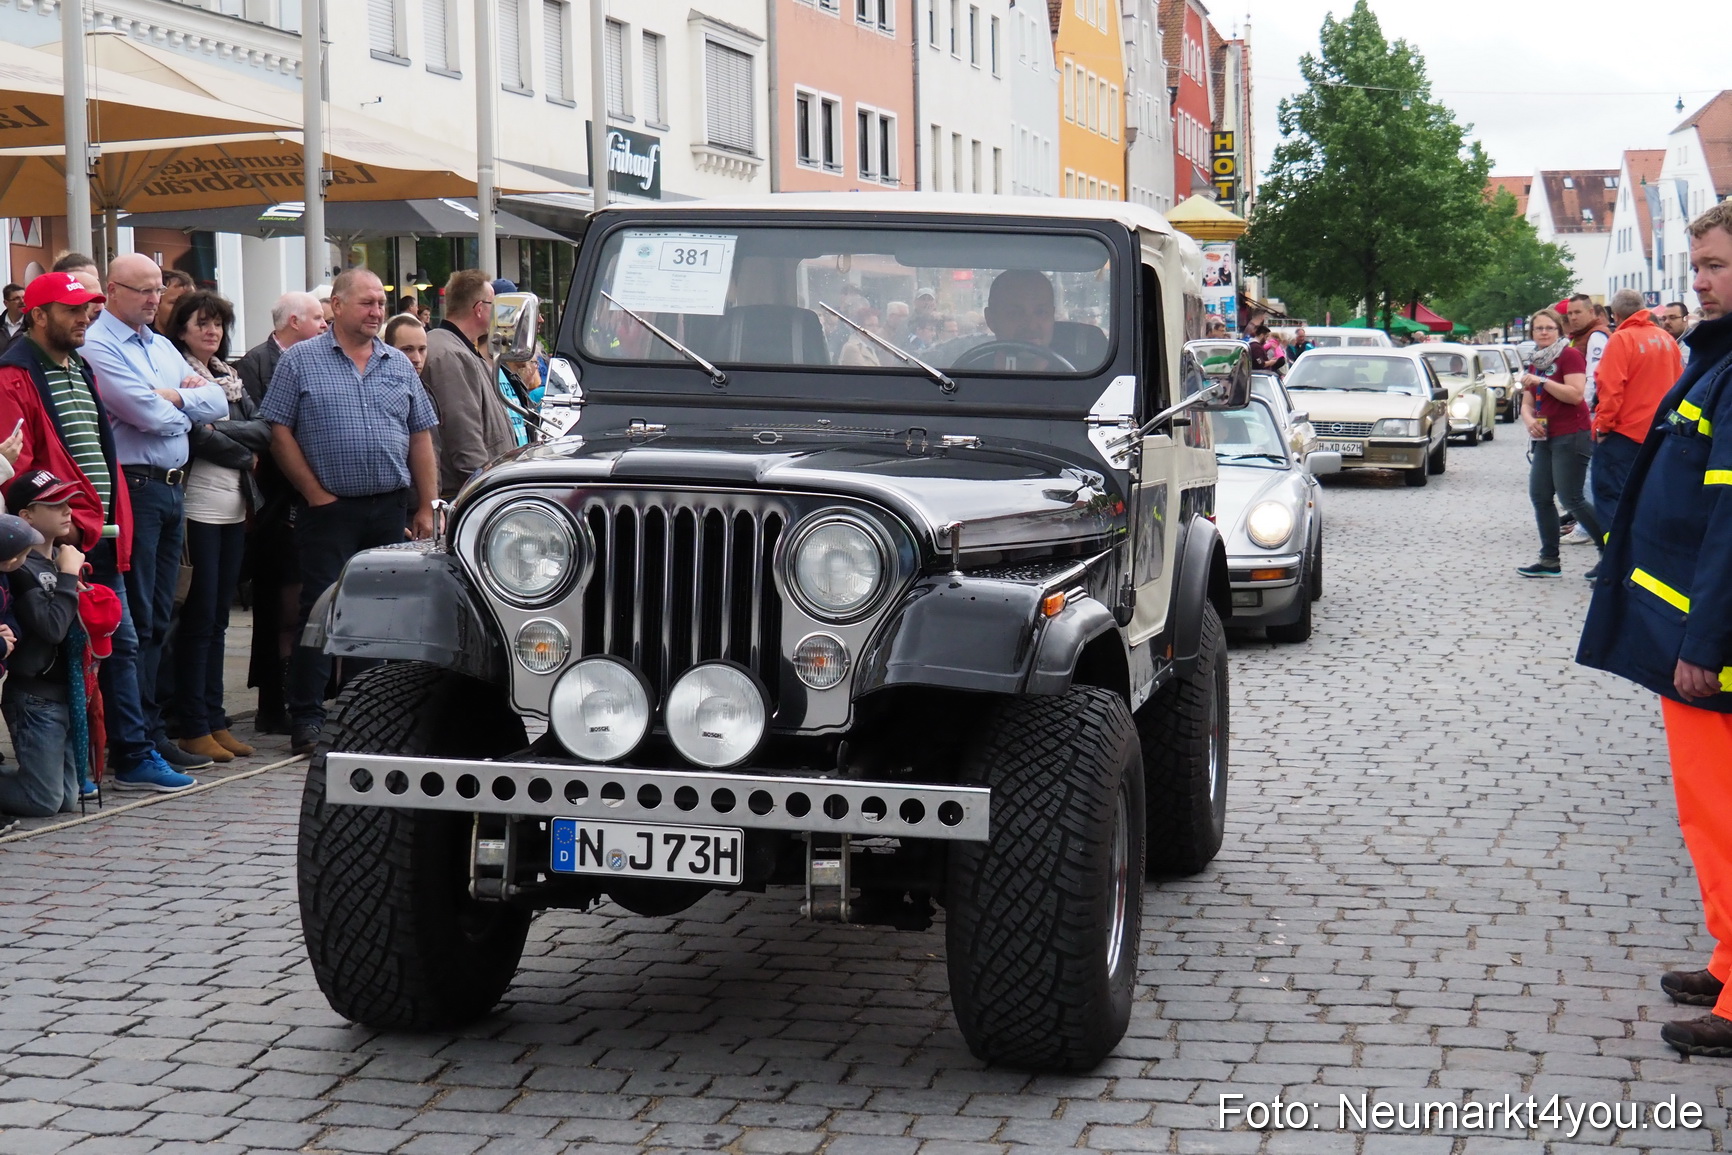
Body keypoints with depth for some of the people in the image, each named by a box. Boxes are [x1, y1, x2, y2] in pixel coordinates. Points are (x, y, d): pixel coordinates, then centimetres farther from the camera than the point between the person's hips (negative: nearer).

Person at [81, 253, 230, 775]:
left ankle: (154, 728, 16)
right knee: (135, 618, -4)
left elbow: (218, 403, 12)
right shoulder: (98, 346, -8)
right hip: (133, 488, -8)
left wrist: (175, 396, -5)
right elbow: (149, 414, -18)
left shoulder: (162, 346, 19)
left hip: (172, 488, 8)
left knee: (158, 617, 11)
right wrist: (190, 407, 2)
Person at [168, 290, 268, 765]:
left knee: (217, 619, 10)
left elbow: (263, 430, 6)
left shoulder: (230, 378, 18)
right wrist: (244, 454, -3)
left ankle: (215, 720, 15)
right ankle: (193, 728, 0)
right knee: (198, 619, -5)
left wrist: (220, 430, -9)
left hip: (234, 509, 7)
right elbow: (196, 436, -16)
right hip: (198, 507, -7)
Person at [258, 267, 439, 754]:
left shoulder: (399, 365, 12)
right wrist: (315, 493, -8)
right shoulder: (301, 361, 0)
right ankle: (307, 719, 1)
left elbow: (420, 438, 13)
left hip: (391, 509, 4)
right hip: (329, 509, -4)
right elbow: (279, 432, -3)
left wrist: (426, 506, 7)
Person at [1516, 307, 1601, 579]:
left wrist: (1541, 381, -21)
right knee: (1539, 496, 6)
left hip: (1571, 436, -9)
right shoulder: (1537, 362, 18)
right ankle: (1549, 561, 12)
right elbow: (1527, 403, 16)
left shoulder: (1570, 355, -9)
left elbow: (1575, 394, -21)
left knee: (1570, 498, -10)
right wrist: (1529, 420, -6)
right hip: (1546, 437, 9)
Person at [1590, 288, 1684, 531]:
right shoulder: (1666, 338, 6)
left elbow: (1610, 389, -18)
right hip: (1658, 434, 7)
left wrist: (1602, 426, -9)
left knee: (1610, 495, -2)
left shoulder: (1621, 339, -12)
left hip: (1623, 435, -7)